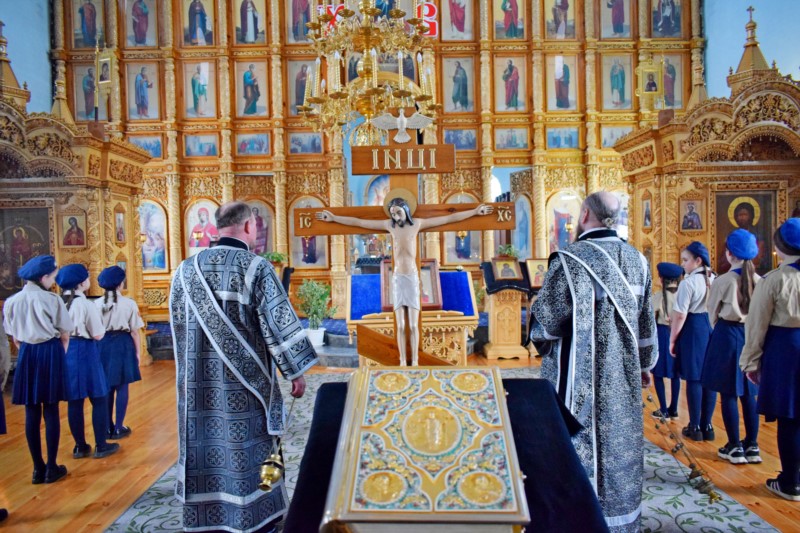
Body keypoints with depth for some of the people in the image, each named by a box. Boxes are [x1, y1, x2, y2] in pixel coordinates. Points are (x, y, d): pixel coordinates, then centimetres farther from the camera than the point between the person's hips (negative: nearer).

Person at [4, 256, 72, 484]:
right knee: (51, 411, 5)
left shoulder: (11, 302, 2)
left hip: (26, 354, 4)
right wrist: (61, 357, 9)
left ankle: (37, 468, 16)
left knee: (31, 413, 9)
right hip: (50, 353, -3)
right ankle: (51, 468, 11)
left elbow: (15, 338, 7)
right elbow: (65, 336, -6)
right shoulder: (52, 300, -10)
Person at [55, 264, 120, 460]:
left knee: (74, 400, 12)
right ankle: (101, 446, 12)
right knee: (98, 399, 6)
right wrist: (102, 326, 7)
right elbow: (98, 335, -12)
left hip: (64, 352, 6)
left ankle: (80, 446, 22)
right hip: (84, 353, -6)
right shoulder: (86, 305, -15)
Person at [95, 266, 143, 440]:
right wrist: (138, 352, 5)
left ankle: (107, 427, 20)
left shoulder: (96, 304, -2)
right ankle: (118, 428, 10)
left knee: (106, 387, 12)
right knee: (121, 387, 5)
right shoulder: (129, 303, -9)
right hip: (122, 345, -3)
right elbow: (134, 331, -5)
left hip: (102, 346, 3)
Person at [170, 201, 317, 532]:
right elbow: (279, 321, -14)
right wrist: (297, 370, -7)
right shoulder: (256, 267, -12)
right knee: (246, 451, 9)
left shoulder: (186, 269, 4)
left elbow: (177, 323, 12)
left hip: (199, 381, 5)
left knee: (205, 447, 14)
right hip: (244, 380, -4)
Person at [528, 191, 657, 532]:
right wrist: (645, 364, 21)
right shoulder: (636, 260, 3)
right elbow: (647, 321, 10)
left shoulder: (570, 259, -17)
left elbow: (546, 320, -16)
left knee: (579, 448, 6)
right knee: (619, 444, 18)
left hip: (581, 375, -6)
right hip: (623, 375, 6)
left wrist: (537, 334, 6)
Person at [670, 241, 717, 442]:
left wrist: (672, 340, -5)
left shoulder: (688, 282, -14)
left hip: (693, 330, -6)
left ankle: (695, 427, 9)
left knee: (694, 378, 1)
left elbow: (680, 315, -14)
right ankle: (707, 425, 18)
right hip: (712, 328, 6)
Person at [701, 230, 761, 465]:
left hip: (728, 336, -5)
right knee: (749, 393, 12)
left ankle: (735, 447, 10)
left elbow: (713, 313, -1)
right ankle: (752, 445, 18)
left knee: (729, 394, 4)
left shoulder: (723, 281, -13)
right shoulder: (759, 280, -2)